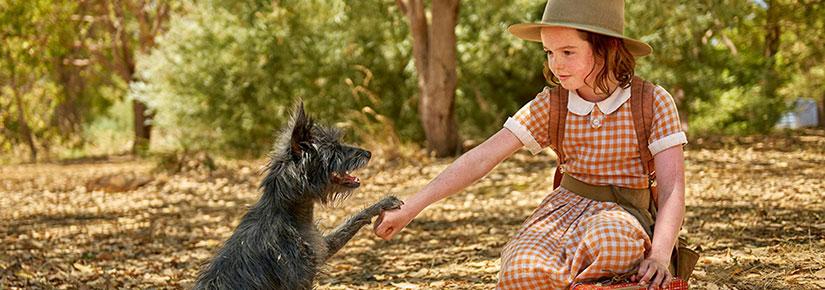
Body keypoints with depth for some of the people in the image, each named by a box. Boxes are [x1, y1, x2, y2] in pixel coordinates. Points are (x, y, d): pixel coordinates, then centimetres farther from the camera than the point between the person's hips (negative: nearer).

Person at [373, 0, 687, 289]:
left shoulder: (653, 102, -7)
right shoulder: (549, 105, 0)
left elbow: (672, 188, -11)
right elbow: (482, 158, -4)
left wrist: (659, 255, -28)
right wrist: (409, 209, -11)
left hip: (624, 216, -2)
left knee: (606, 239, -41)